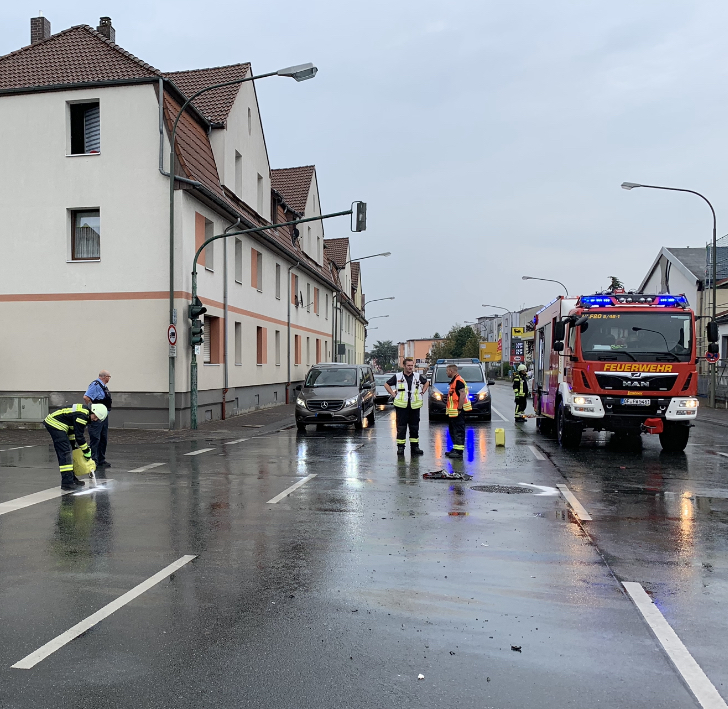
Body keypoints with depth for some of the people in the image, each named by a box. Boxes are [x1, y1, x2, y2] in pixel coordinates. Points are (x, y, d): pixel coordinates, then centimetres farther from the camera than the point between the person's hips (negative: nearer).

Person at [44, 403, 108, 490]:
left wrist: (73, 445, 24)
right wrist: (87, 451, -6)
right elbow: (79, 436, -17)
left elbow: (72, 427, 21)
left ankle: (71, 478, 23)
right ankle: (66, 483, -16)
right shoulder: (81, 415, -22)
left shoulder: (84, 412, 10)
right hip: (55, 424, -11)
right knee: (65, 453, -14)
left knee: (68, 452, 15)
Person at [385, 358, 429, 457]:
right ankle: (400, 447, 4)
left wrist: (422, 392, 13)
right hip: (401, 406, -2)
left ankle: (415, 447, 15)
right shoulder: (397, 377, 2)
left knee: (415, 428, 7)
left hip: (415, 406, 2)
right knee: (401, 428, -1)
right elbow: (386, 384, 12)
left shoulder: (418, 376, 8)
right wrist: (393, 394, 4)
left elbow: (426, 383, 26)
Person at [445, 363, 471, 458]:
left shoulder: (458, 381, -16)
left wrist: (459, 409, -23)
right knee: (453, 431, 16)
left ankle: (459, 451, -6)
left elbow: (463, 395, -23)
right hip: (453, 412, 11)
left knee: (459, 431, -8)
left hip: (458, 411, -11)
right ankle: (455, 449, 24)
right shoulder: (454, 381, 18)